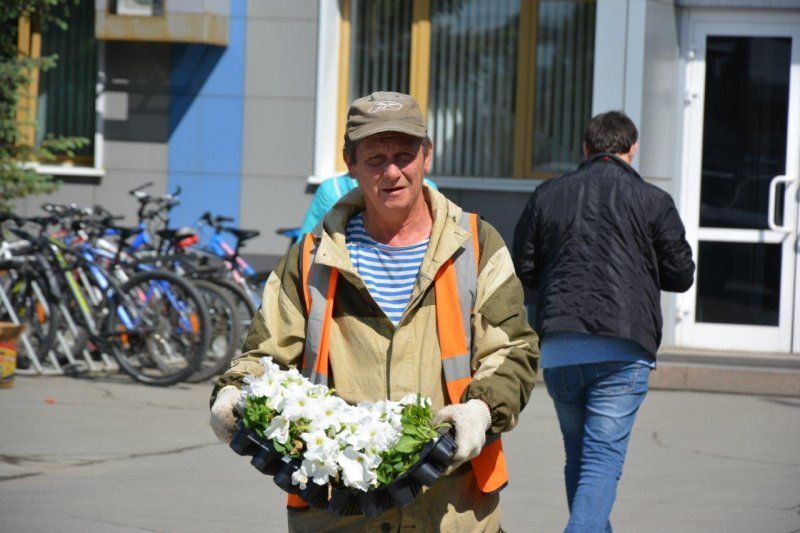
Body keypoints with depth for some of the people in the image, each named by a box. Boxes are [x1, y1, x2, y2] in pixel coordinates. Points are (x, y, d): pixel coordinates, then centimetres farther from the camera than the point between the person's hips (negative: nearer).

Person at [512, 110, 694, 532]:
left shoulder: (547, 196, 10)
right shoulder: (652, 201, 2)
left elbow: (524, 271, 10)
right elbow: (681, 275, 5)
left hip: (558, 349, 3)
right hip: (623, 347, -3)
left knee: (578, 456, 18)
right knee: (602, 458, -7)